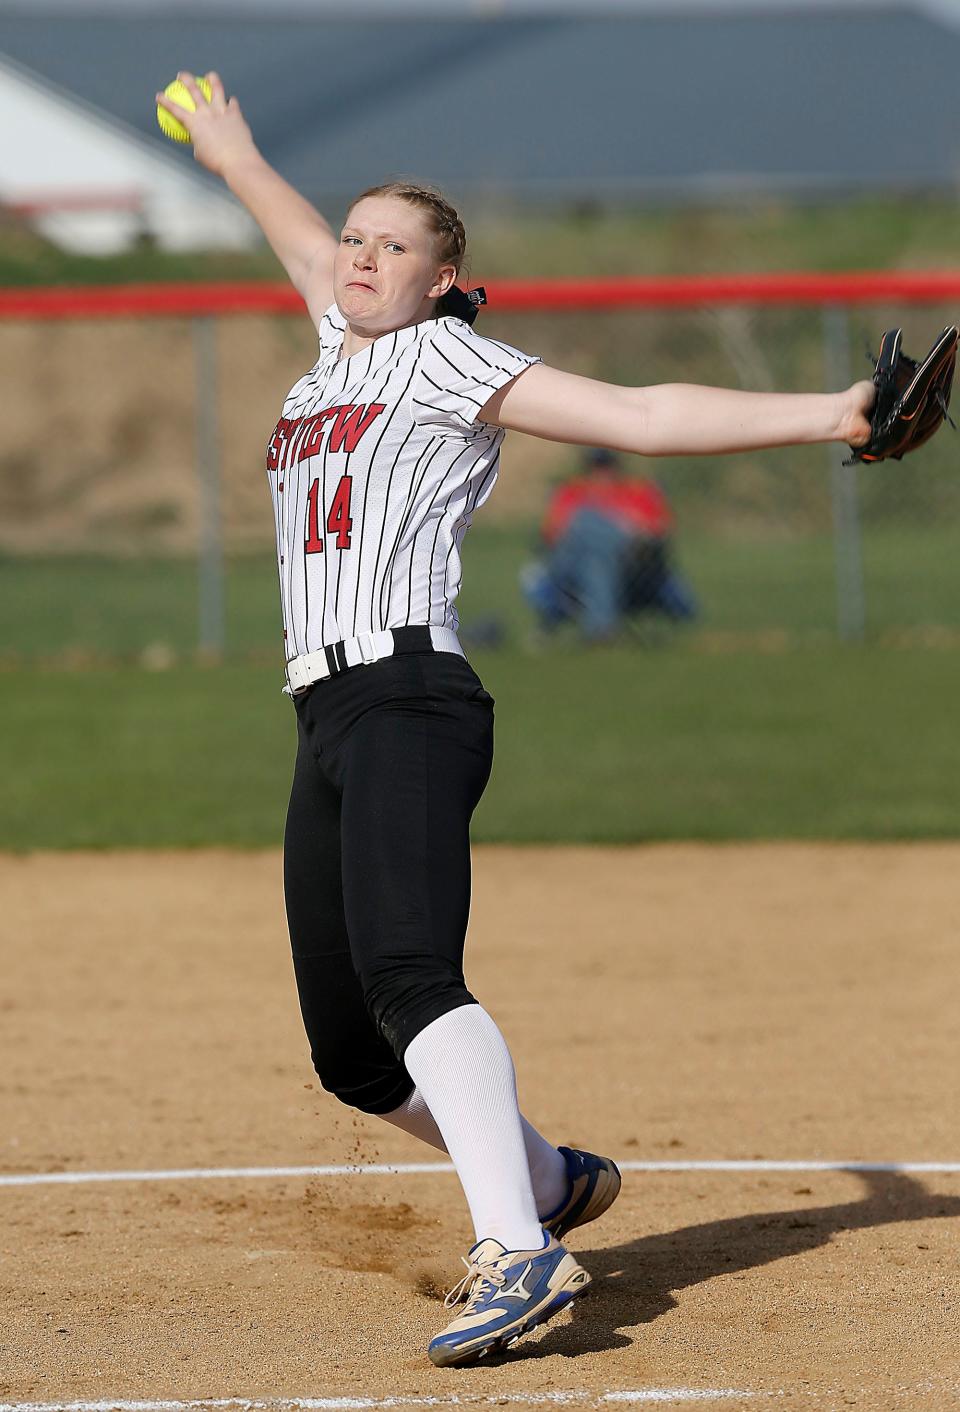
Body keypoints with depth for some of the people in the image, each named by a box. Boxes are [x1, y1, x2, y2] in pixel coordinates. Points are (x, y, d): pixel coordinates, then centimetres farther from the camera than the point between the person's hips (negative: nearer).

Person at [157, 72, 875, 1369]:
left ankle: (519, 1254, -40)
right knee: (352, 1053, 7)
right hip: (330, 726, 8)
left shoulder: (443, 358, 3)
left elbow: (637, 416, -5)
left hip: (410, 702, -8)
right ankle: (549, 1180, 28)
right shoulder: (341, 354, 24)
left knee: (409, 980, -29)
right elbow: (309, 249, 46)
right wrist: (234, 159, 63)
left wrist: (823, 416, -15)